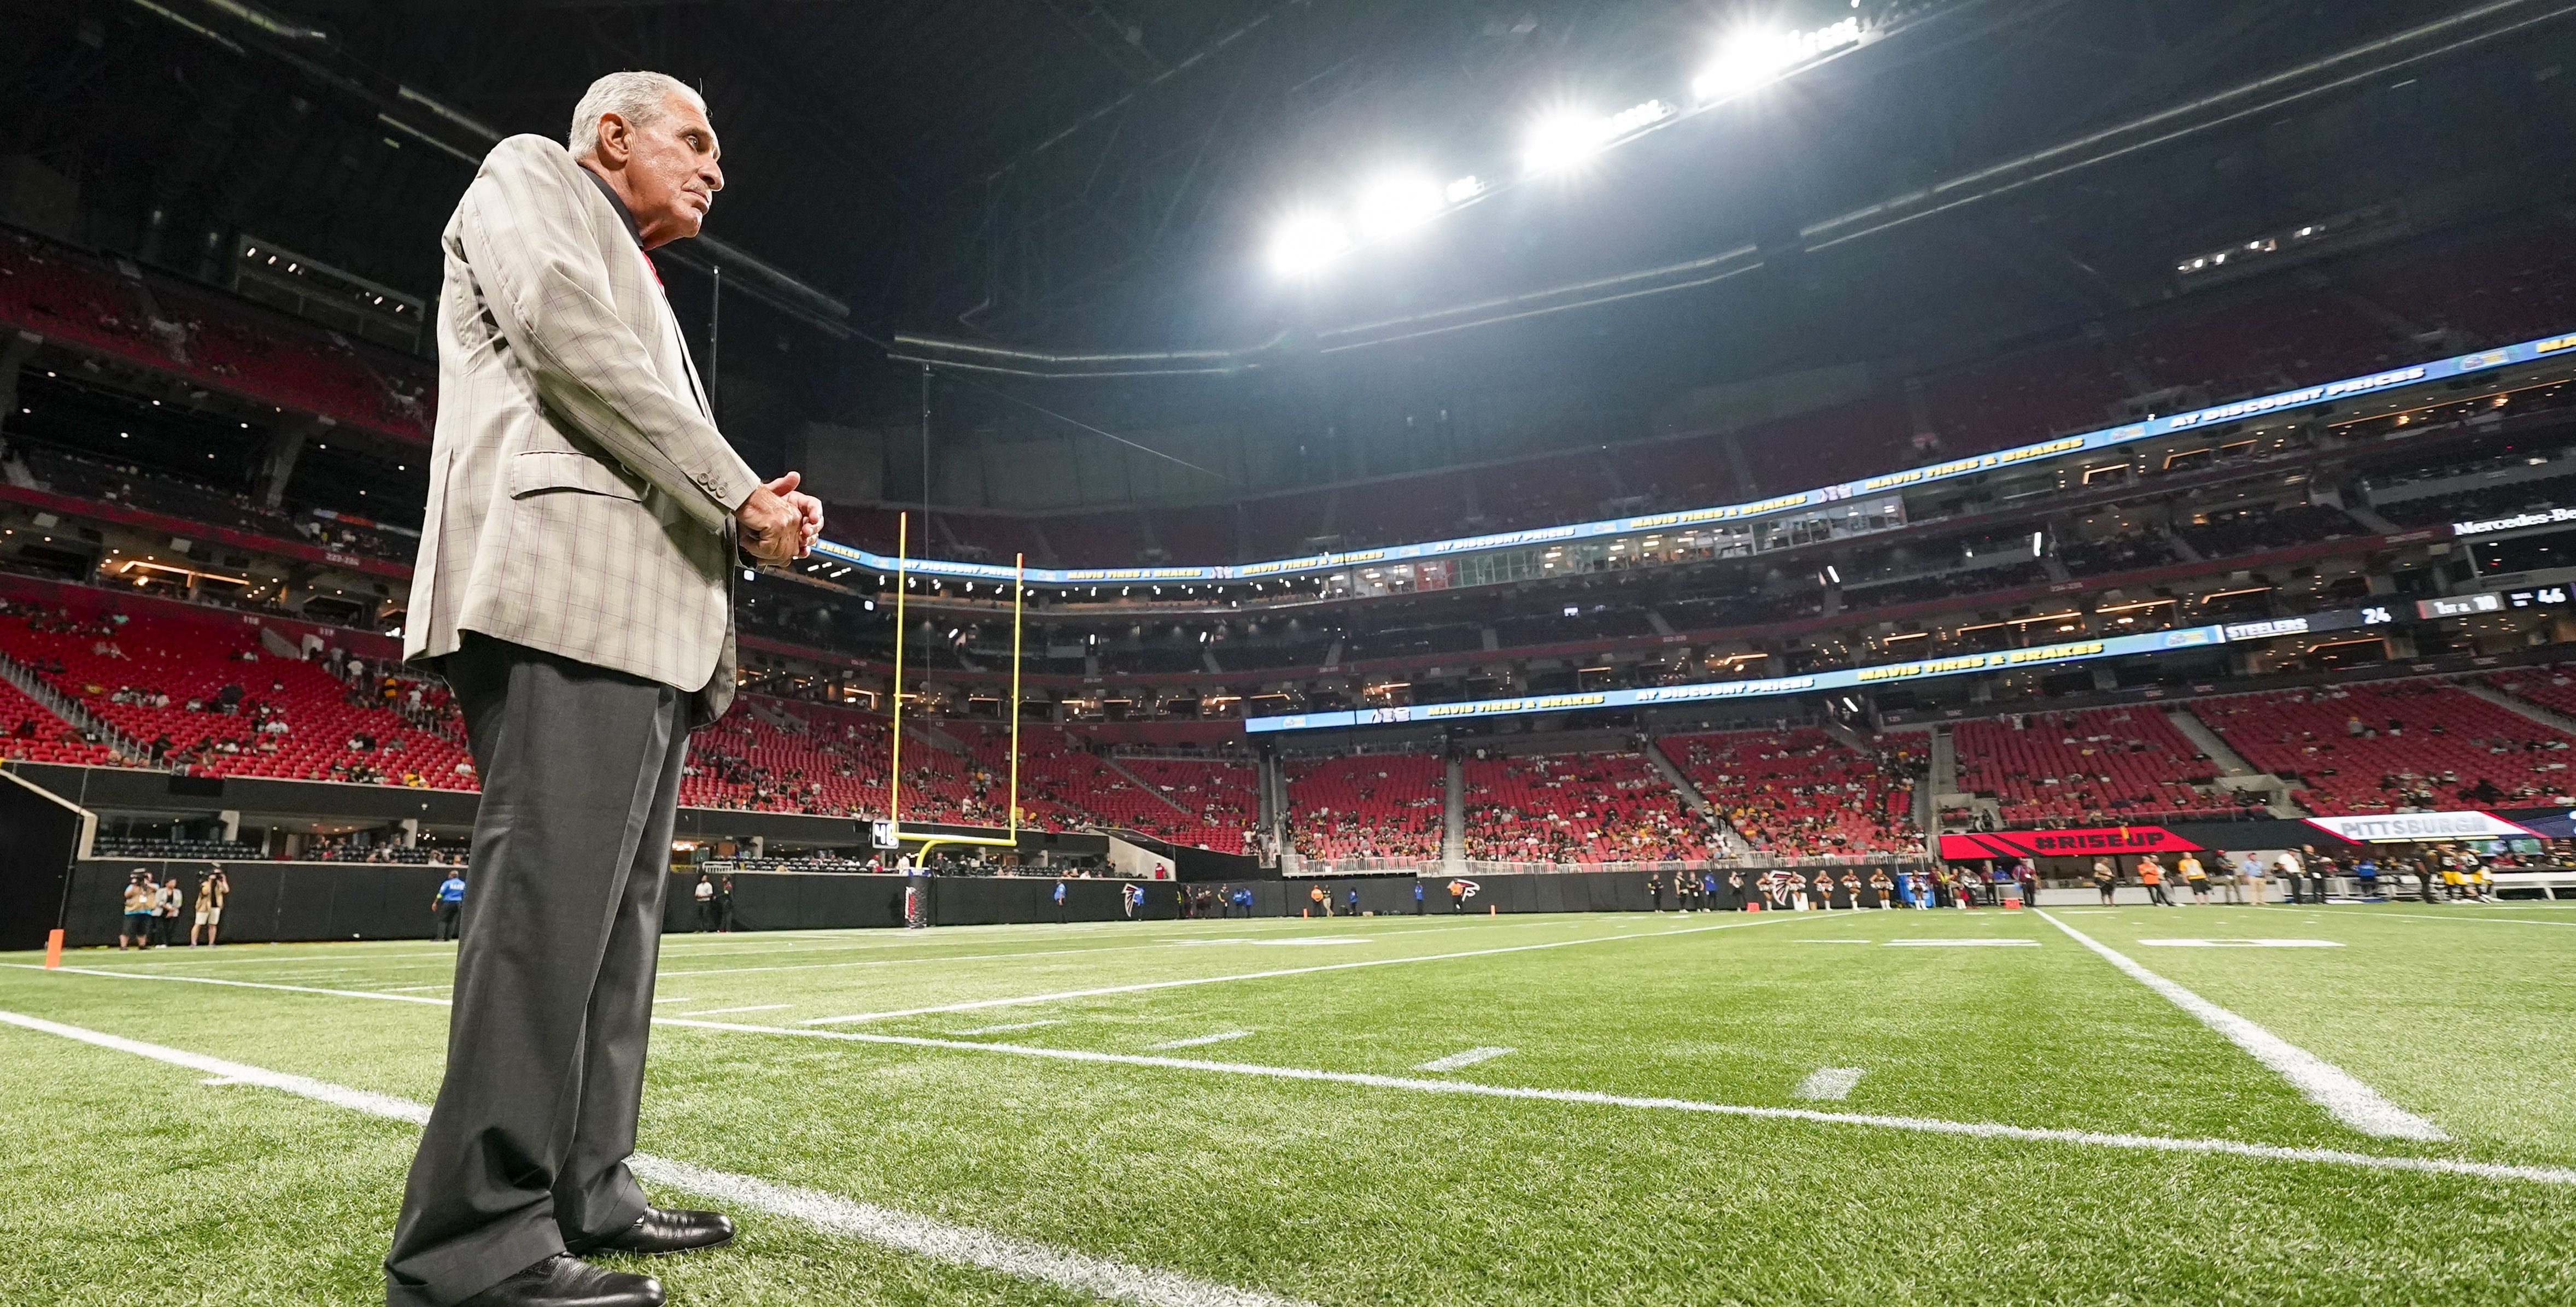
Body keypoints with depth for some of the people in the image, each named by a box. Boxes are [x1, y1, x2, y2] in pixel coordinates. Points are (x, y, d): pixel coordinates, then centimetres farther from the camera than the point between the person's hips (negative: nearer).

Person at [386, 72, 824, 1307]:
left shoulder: (639, 298, 35)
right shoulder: (529, 177, 13)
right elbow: (572, 338, -7)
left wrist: (748, 524, 6)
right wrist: (739, 497, -7)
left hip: (650, 621, 9)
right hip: (571, 595, -9)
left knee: (614, 915, 6)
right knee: (551, 899, -15)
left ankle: (585, 1197, 13)